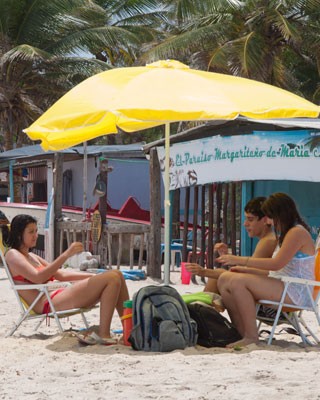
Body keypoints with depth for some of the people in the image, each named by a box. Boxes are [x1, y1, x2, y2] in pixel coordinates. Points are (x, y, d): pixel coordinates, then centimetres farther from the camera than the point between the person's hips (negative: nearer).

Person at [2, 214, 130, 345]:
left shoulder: (31, 256, 26)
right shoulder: (12, 255, -1)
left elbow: (61, 274, 27)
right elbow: (38, 277, -17)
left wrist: (95, 276, 17)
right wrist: (66, 254, -19)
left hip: (57, 297, 9)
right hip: (48, 304, -9)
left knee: (116, 275, 2)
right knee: (112, 279, -19)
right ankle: (103, 334, -24)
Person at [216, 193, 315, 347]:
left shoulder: (297, 232, -8)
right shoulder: (286, 233, 24)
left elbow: (277, 264, -19)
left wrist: (241, 260, -17)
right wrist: (245, 269, 8)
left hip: (294, 292, -10)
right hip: (281, 287, 10)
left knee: (238, 281, -27)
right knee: (224, 279, -3)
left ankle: (251, 336, -26)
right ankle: (242, 333, -11)